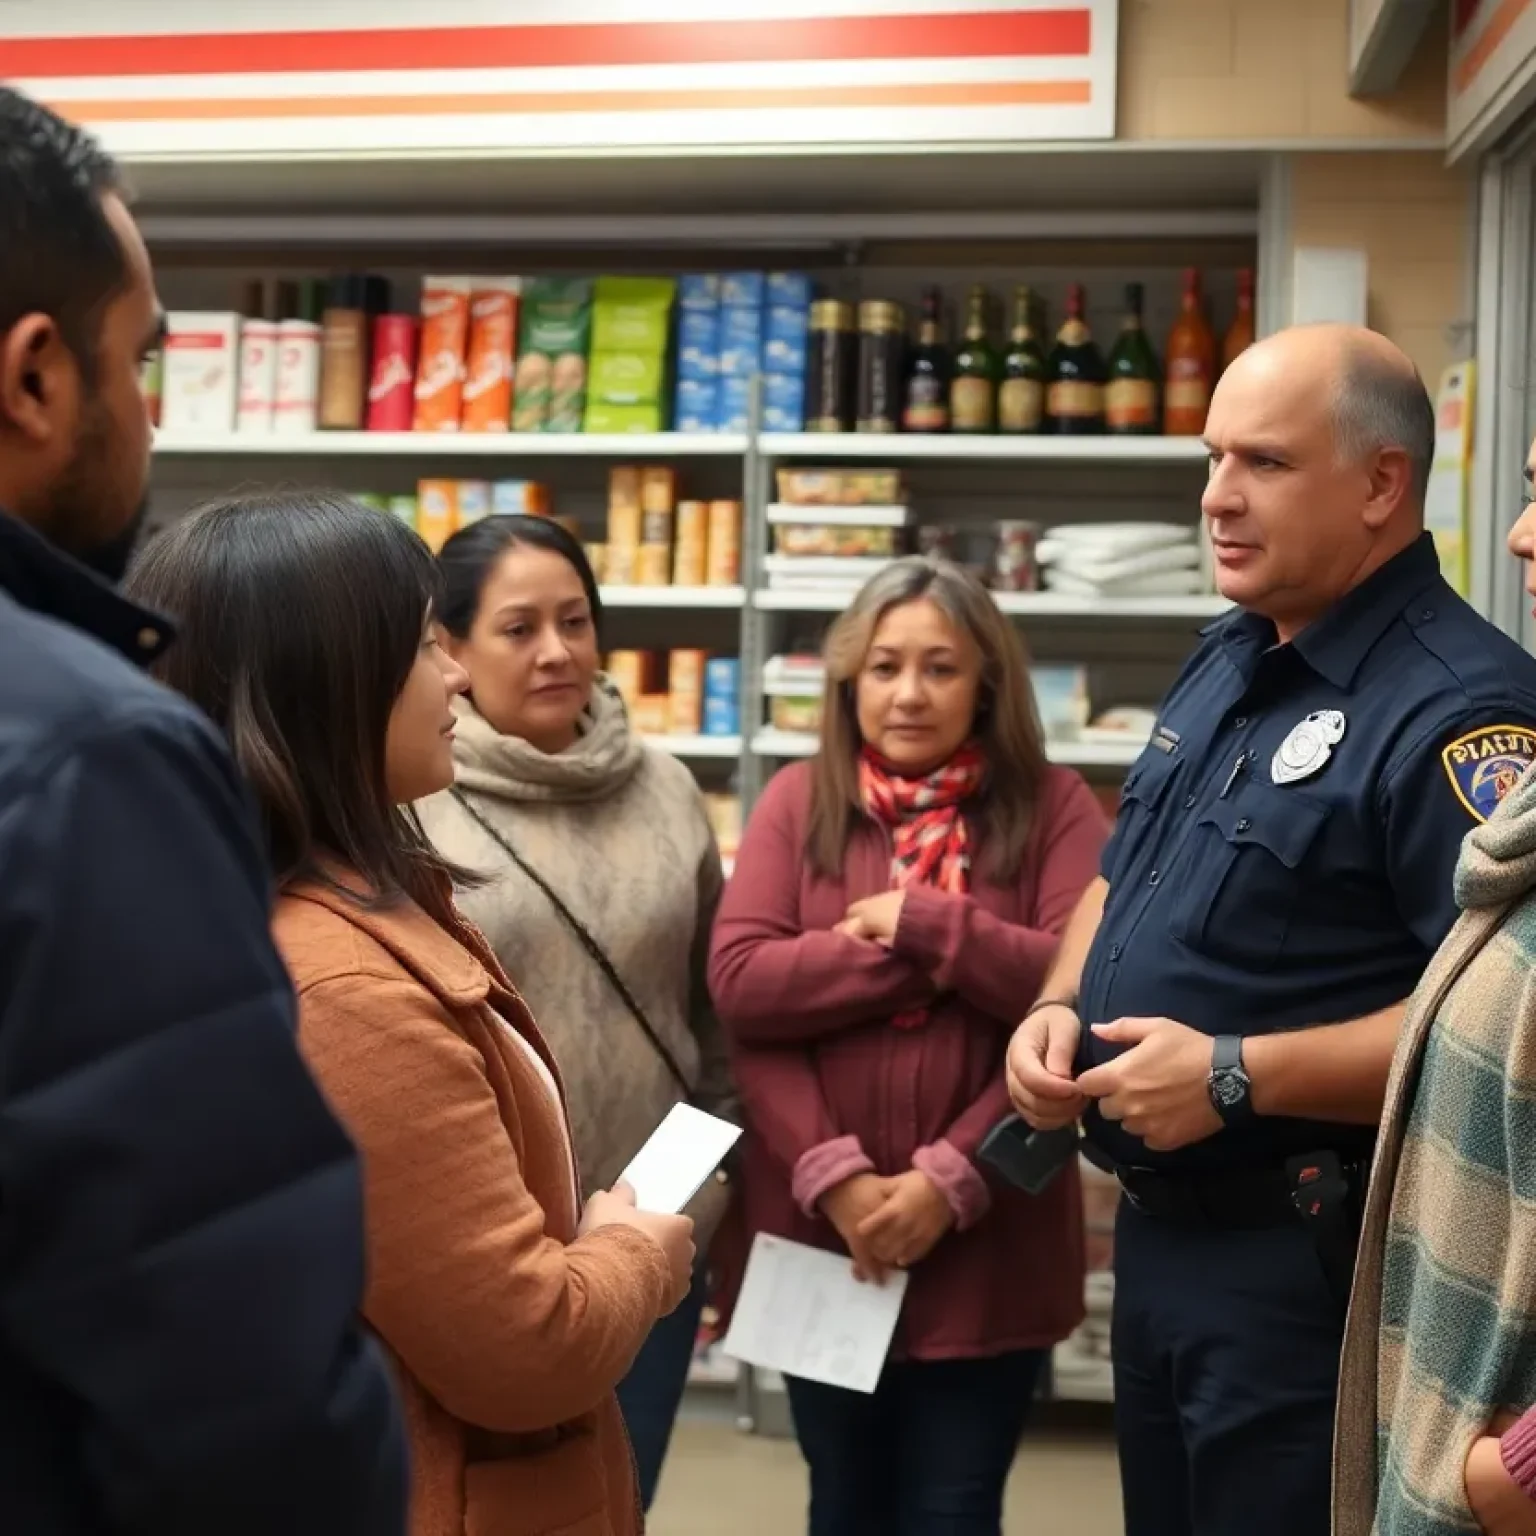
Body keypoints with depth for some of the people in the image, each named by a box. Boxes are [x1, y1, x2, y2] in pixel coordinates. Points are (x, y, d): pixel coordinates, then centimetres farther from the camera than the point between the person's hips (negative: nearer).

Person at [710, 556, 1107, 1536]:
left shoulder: (1052, 807, -1)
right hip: (821, 1230, 2)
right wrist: (831, 1172, -16)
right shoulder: (799, 802, 3)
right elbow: (742, 986, -7)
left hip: (986, 1239, -2)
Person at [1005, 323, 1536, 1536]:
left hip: (1312, 1265, -9)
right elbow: (1127, 878, 22)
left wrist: (1240, 1077, -26)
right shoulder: (1226, 663, 10)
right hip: (1158, 1231, 9)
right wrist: (1061, 1006, 2)